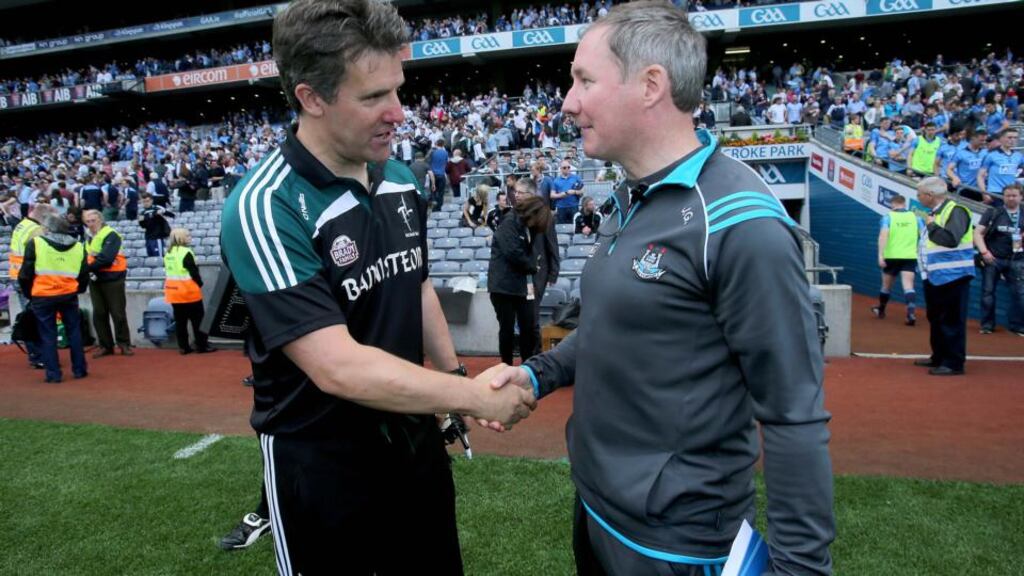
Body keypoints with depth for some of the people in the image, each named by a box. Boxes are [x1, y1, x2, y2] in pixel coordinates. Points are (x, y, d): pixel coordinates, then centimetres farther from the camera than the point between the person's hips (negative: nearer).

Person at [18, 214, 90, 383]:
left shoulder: (35, 243, -4)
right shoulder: (78, 247, 8)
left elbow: (26, 273, -2)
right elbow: (84, 276, 11)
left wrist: (28, 292, 13)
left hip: (43, 297, -3)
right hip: (69, 296, 3)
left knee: (48, 335, 6)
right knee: (74, 332, 15)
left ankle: (54, 374, 8)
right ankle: (80, 369, 19)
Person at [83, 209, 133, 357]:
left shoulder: (111, 235, -12)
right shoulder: (88, 237, 14)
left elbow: (106, 258, -24)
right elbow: (84, 256, 8)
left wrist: (88, 268, -17)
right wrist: (87, 268, -13)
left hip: (112, 279, -7)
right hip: (95, 280, 7)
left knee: (117, 313, -1)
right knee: (99, 314, 8)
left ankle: (124, 344, 10)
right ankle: (105, 345, 16)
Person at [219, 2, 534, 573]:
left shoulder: (402, 179, -1)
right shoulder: (266, 208, -23)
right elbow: (338, 368, -28)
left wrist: (455, 373, 5)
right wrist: (475, 396, -23)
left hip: (415, 438, 6)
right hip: (321, 462, -6)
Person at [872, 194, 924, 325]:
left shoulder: (888, 217, -1)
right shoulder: (915, 217, 7)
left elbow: (883, 235, -15)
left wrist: (880, 255, -18)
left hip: (892, 256, -1)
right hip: (910, 257, 1)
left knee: (886, 285, 16)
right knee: (908, 285, -8)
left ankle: (880, 310, 36)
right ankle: (911, 313, -28)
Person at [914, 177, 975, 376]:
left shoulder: (956, 211, -14)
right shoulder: (935, 212, 15)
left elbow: (951, 239, -28)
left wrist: (932, 225, -17)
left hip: (952, 277, -10)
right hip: (935, 277, 10)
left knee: (952, 321, -4)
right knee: (936, 319, 17)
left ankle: (954, 363, 2)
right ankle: (939, 357, 28)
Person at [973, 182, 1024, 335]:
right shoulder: (992, 212, 1)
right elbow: (978, 233, -2)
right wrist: (984, 251, -13)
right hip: (993, 258, -2)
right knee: (988, 292, 3)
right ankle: (987, 325, 14)